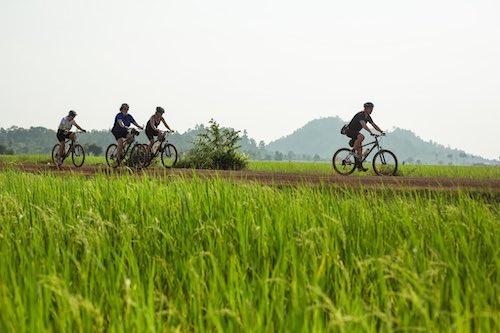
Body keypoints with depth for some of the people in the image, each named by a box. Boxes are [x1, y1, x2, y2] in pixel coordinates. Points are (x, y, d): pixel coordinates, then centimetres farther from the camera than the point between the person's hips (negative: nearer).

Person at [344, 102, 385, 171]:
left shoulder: (368, 117, 4)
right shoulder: (360, 115, -25)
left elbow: (374, 125, 4)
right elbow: (363, 125, -40)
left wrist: (381, 131, -10)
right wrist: (371, 132, -51)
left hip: (355, 132, 10)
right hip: (349, 130, -9)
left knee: (360, 149, 3)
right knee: (361, 136, -36)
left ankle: (359, 166, 6)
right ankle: (353, 151, -22)